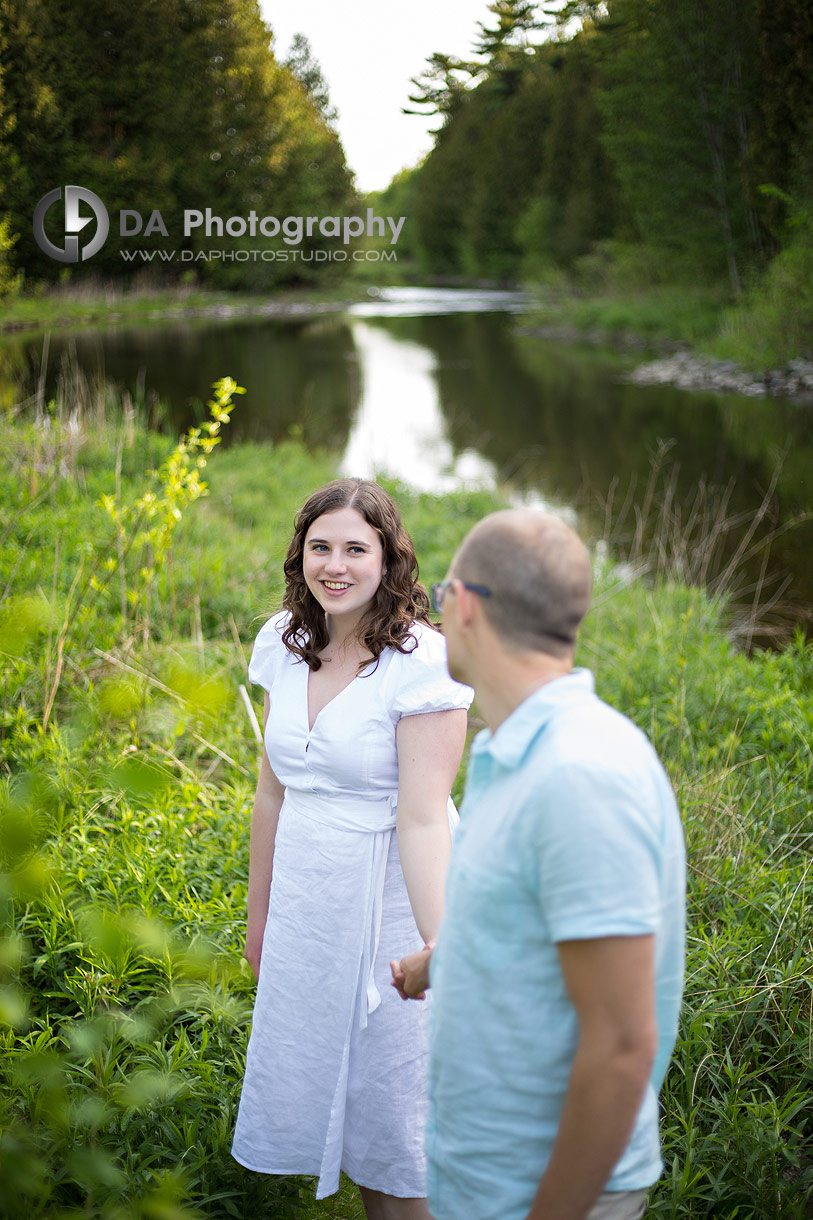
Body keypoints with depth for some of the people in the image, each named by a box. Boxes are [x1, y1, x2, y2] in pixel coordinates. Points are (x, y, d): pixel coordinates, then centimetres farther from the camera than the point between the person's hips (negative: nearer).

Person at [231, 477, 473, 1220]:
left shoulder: (420, 661, -18)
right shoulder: (285, 643, 1)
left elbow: (422, 819, -22)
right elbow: (274, 791, 9)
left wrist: (440, 955, -28)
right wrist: (260, 911, 15)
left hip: (390, 901, -6)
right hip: (305, 901, 6)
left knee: (392, 1096, 6)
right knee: (314, 1074, 16)